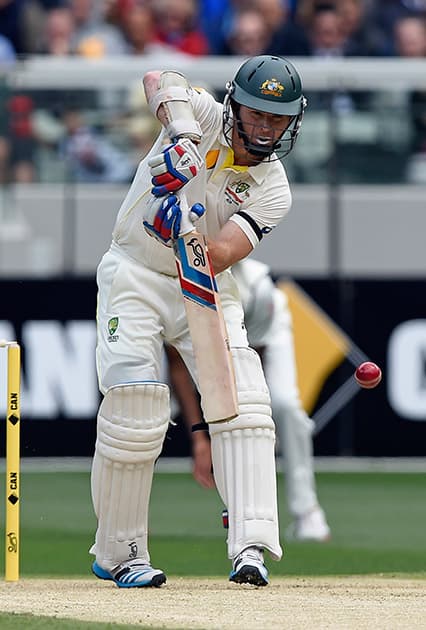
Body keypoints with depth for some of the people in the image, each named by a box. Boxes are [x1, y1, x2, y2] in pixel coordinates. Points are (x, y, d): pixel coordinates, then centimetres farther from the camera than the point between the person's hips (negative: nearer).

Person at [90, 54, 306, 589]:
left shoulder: (272, 190, -8)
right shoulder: (203, 117, -10)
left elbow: (217, 259, -22)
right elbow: (159, 82, -31)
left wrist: (184, 229, -41)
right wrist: (183, 135, -48)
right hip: (135, 277, -3)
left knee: (242, 402, -16)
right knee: (134, 408, -15)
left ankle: (251, 545, -22)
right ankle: (119, 553, 0)